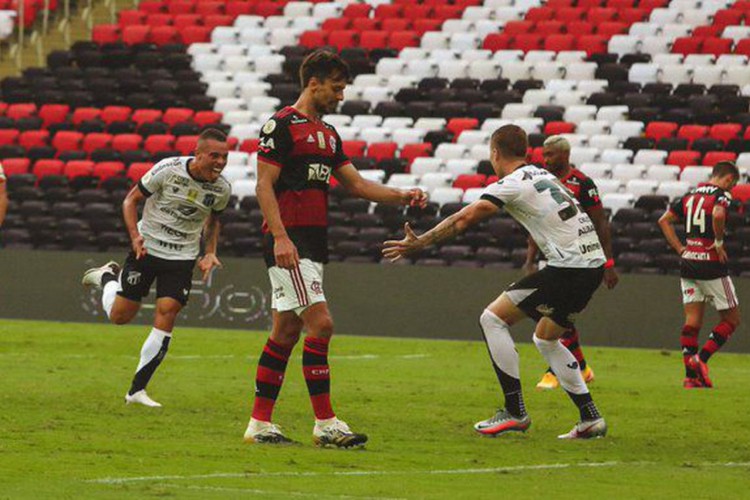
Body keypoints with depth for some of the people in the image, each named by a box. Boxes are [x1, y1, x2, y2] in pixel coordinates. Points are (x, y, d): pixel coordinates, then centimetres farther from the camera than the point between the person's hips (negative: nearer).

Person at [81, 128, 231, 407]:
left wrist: (210, 253, 2)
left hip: (182, 258, 2)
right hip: (147, 248, -2)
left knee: (166, 315, -14)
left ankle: (137, 390, -6)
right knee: (120, 316, 4)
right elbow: (132, 199, -6)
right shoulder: (168, 170, -18)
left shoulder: (221, 189, -6)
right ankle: (109, 276, 39)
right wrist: (135, 235, -19)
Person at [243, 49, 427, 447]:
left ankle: (259, 423, 12)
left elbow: (356, 183, 19)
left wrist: (401, 196, 4)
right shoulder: (281, 126, -8)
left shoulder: (328, 134, 19)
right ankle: (325, 423, -13)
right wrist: (280, 237, -22)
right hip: (289, 242, -9)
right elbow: (264, 186, -12)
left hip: (314, 243, 9)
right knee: (320, 324, -14)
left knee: (286, 331, 9)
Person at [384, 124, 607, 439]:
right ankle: (591, 419, 18)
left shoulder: (512, 184, -6)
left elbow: (465, 219, -13)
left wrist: (420, 243, -13)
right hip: (593, 262, 9)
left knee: (493, 318, -1)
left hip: (568, 267, -9)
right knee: (545, 339, 24)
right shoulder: (542, 175, 19)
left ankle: (515, 413, -3)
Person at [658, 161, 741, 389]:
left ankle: (690, 376, 1)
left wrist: (680, 249, 13)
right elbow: (718, 216, -30)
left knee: (692, 321, 7)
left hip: (688, 264, 7)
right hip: (712, 265, -7)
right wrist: (719, 243, -15)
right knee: (731, 319, 6)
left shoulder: (690, 195, 13)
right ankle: (700, 359, -8)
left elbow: (664, 221, 15)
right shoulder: (722, 195, -8)